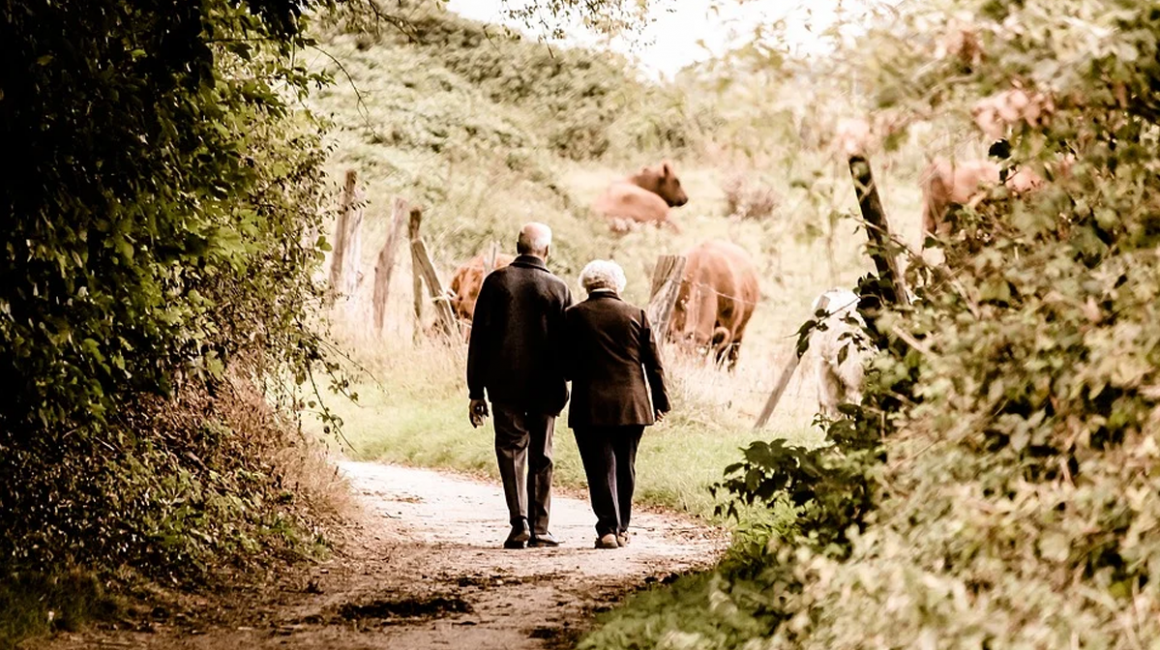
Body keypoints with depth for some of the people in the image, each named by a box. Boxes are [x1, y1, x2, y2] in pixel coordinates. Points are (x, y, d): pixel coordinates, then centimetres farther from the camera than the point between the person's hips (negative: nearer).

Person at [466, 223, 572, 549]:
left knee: (511, 450, 6)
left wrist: (476, 391, 2)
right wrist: (562, 383, 13)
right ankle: (539, 529, 9)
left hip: (504, 385, 0)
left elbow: (479, 339, -1)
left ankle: (519, 521, -9)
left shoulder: (496, 282, -1)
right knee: (541, 457, 9)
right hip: (545, 388, 0)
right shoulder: (558, 289, -1)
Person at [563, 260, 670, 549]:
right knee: (625, 467, 14)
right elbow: (653, 363, 5)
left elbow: (566, 365, -2)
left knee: (601, 468, 0)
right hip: (632, 405, 2)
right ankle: (621, 528, 20)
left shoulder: (574, 316, -3)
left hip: (590, 406, -2)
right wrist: (660, 402, 13)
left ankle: (607, 530, -8)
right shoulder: (636, 315, 2)